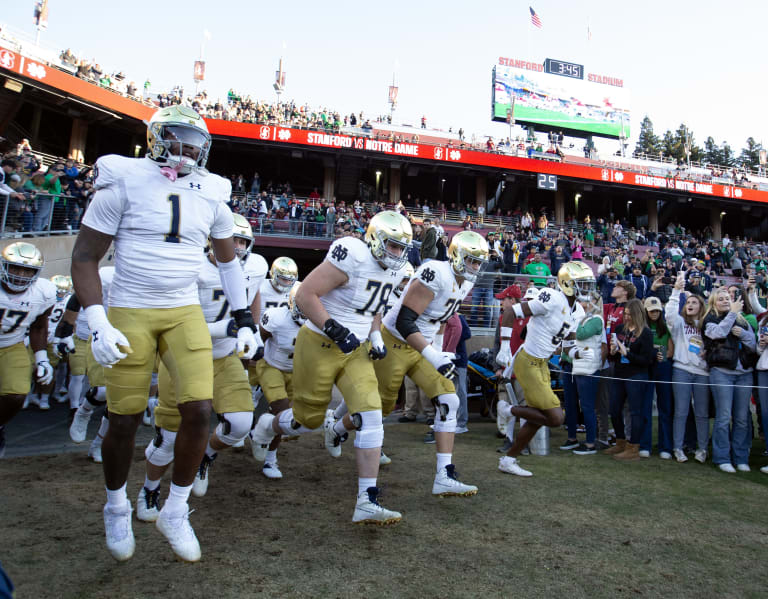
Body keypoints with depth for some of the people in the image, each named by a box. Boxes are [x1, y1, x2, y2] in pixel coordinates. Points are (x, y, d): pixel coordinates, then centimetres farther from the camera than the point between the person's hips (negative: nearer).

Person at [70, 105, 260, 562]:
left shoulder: (211, 194, 5)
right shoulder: (124, 182, -6)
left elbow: (229, 261, 15)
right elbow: (86, 255, -4)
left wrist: (245, 322, 10)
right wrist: (97, 321, -15)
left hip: (186, 314, 3)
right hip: (130, 315, -3)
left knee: (199, 411, -6)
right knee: (125, 421, 3)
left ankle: (176, 511, 17)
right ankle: (117, 507, 33)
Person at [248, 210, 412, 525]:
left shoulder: (394, 270, 4)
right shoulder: (353, 257, -22)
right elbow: (305, 295, -22)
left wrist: (376, 337, 6)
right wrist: (335, 330, -27)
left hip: (355, 349, 6)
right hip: (320, 345, -6)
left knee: (370, 415, -11)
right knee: (309, 419, 9)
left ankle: (367, 502, 7)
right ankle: (267, 427, 45)